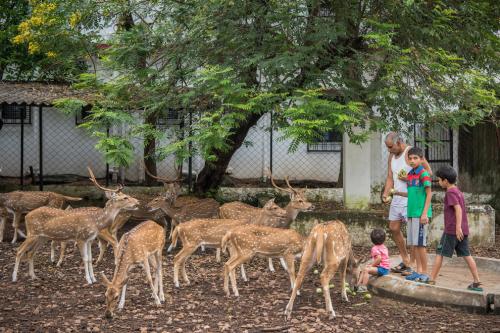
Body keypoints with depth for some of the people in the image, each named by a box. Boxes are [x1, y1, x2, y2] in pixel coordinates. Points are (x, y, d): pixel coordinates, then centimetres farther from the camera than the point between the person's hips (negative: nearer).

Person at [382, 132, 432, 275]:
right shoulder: (391, 156, 12)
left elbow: (429, 173, -15)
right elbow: (390, 177, 12)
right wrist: (386, 194, -2)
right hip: (397, 197, 9)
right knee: (394, 228, 11)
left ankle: (412, 265, 0)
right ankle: (405, 260, 24)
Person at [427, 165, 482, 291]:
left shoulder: (450, 193, -11)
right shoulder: (458, 192, 16)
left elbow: (458, 209, -20)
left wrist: (458, 227, -24)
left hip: (452, 230, -8)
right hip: (463, 230, 8)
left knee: (440, 253, 1)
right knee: (466, 255, 7)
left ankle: (432, 279, 5)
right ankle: (477, 282, 5)